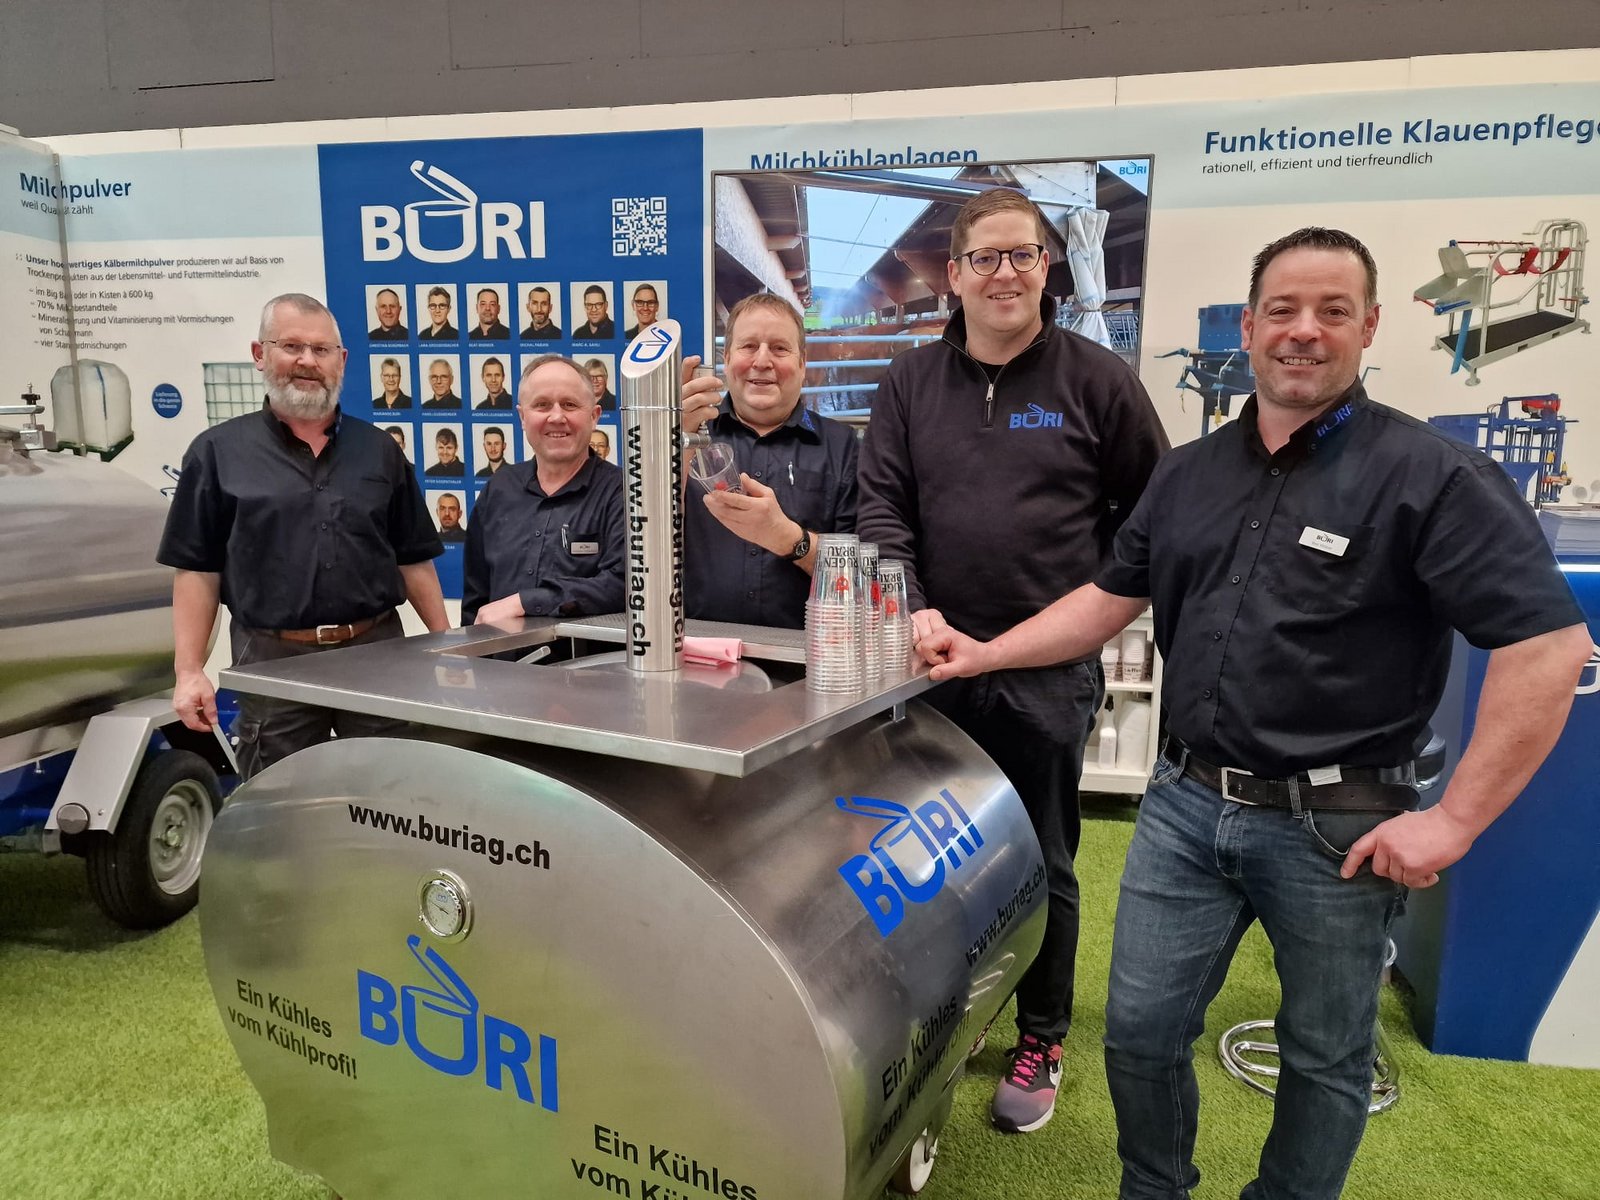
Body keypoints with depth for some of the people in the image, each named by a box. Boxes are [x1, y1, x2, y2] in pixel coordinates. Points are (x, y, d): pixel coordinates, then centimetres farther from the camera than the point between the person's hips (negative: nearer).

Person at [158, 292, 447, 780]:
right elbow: (197, 569, 1)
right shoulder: (219, 452, 3)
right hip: (274, 659, -1)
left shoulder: (380, 450, 9)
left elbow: (413, 559, 10)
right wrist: (189, 671, -5)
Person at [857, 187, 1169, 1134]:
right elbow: (883, 507, 0)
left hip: (1051, 671, -2)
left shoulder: (1098, 380, -1)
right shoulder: (913, 382, 6)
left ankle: (1042, 1042, 31)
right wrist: (911, 608, -14)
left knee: (1043, 861, 10)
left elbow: (1153, 513, 5)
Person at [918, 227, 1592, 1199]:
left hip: (1335, 825, -4)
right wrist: (986, 654, 4)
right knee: (1141, 1029, 12)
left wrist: (1454, 822, -17)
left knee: (1325, 1057, 16)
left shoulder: (1432, 476, -10)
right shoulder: (1191, 474, 7)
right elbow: (1112, 599, 13)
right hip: (1186, 801, 5)